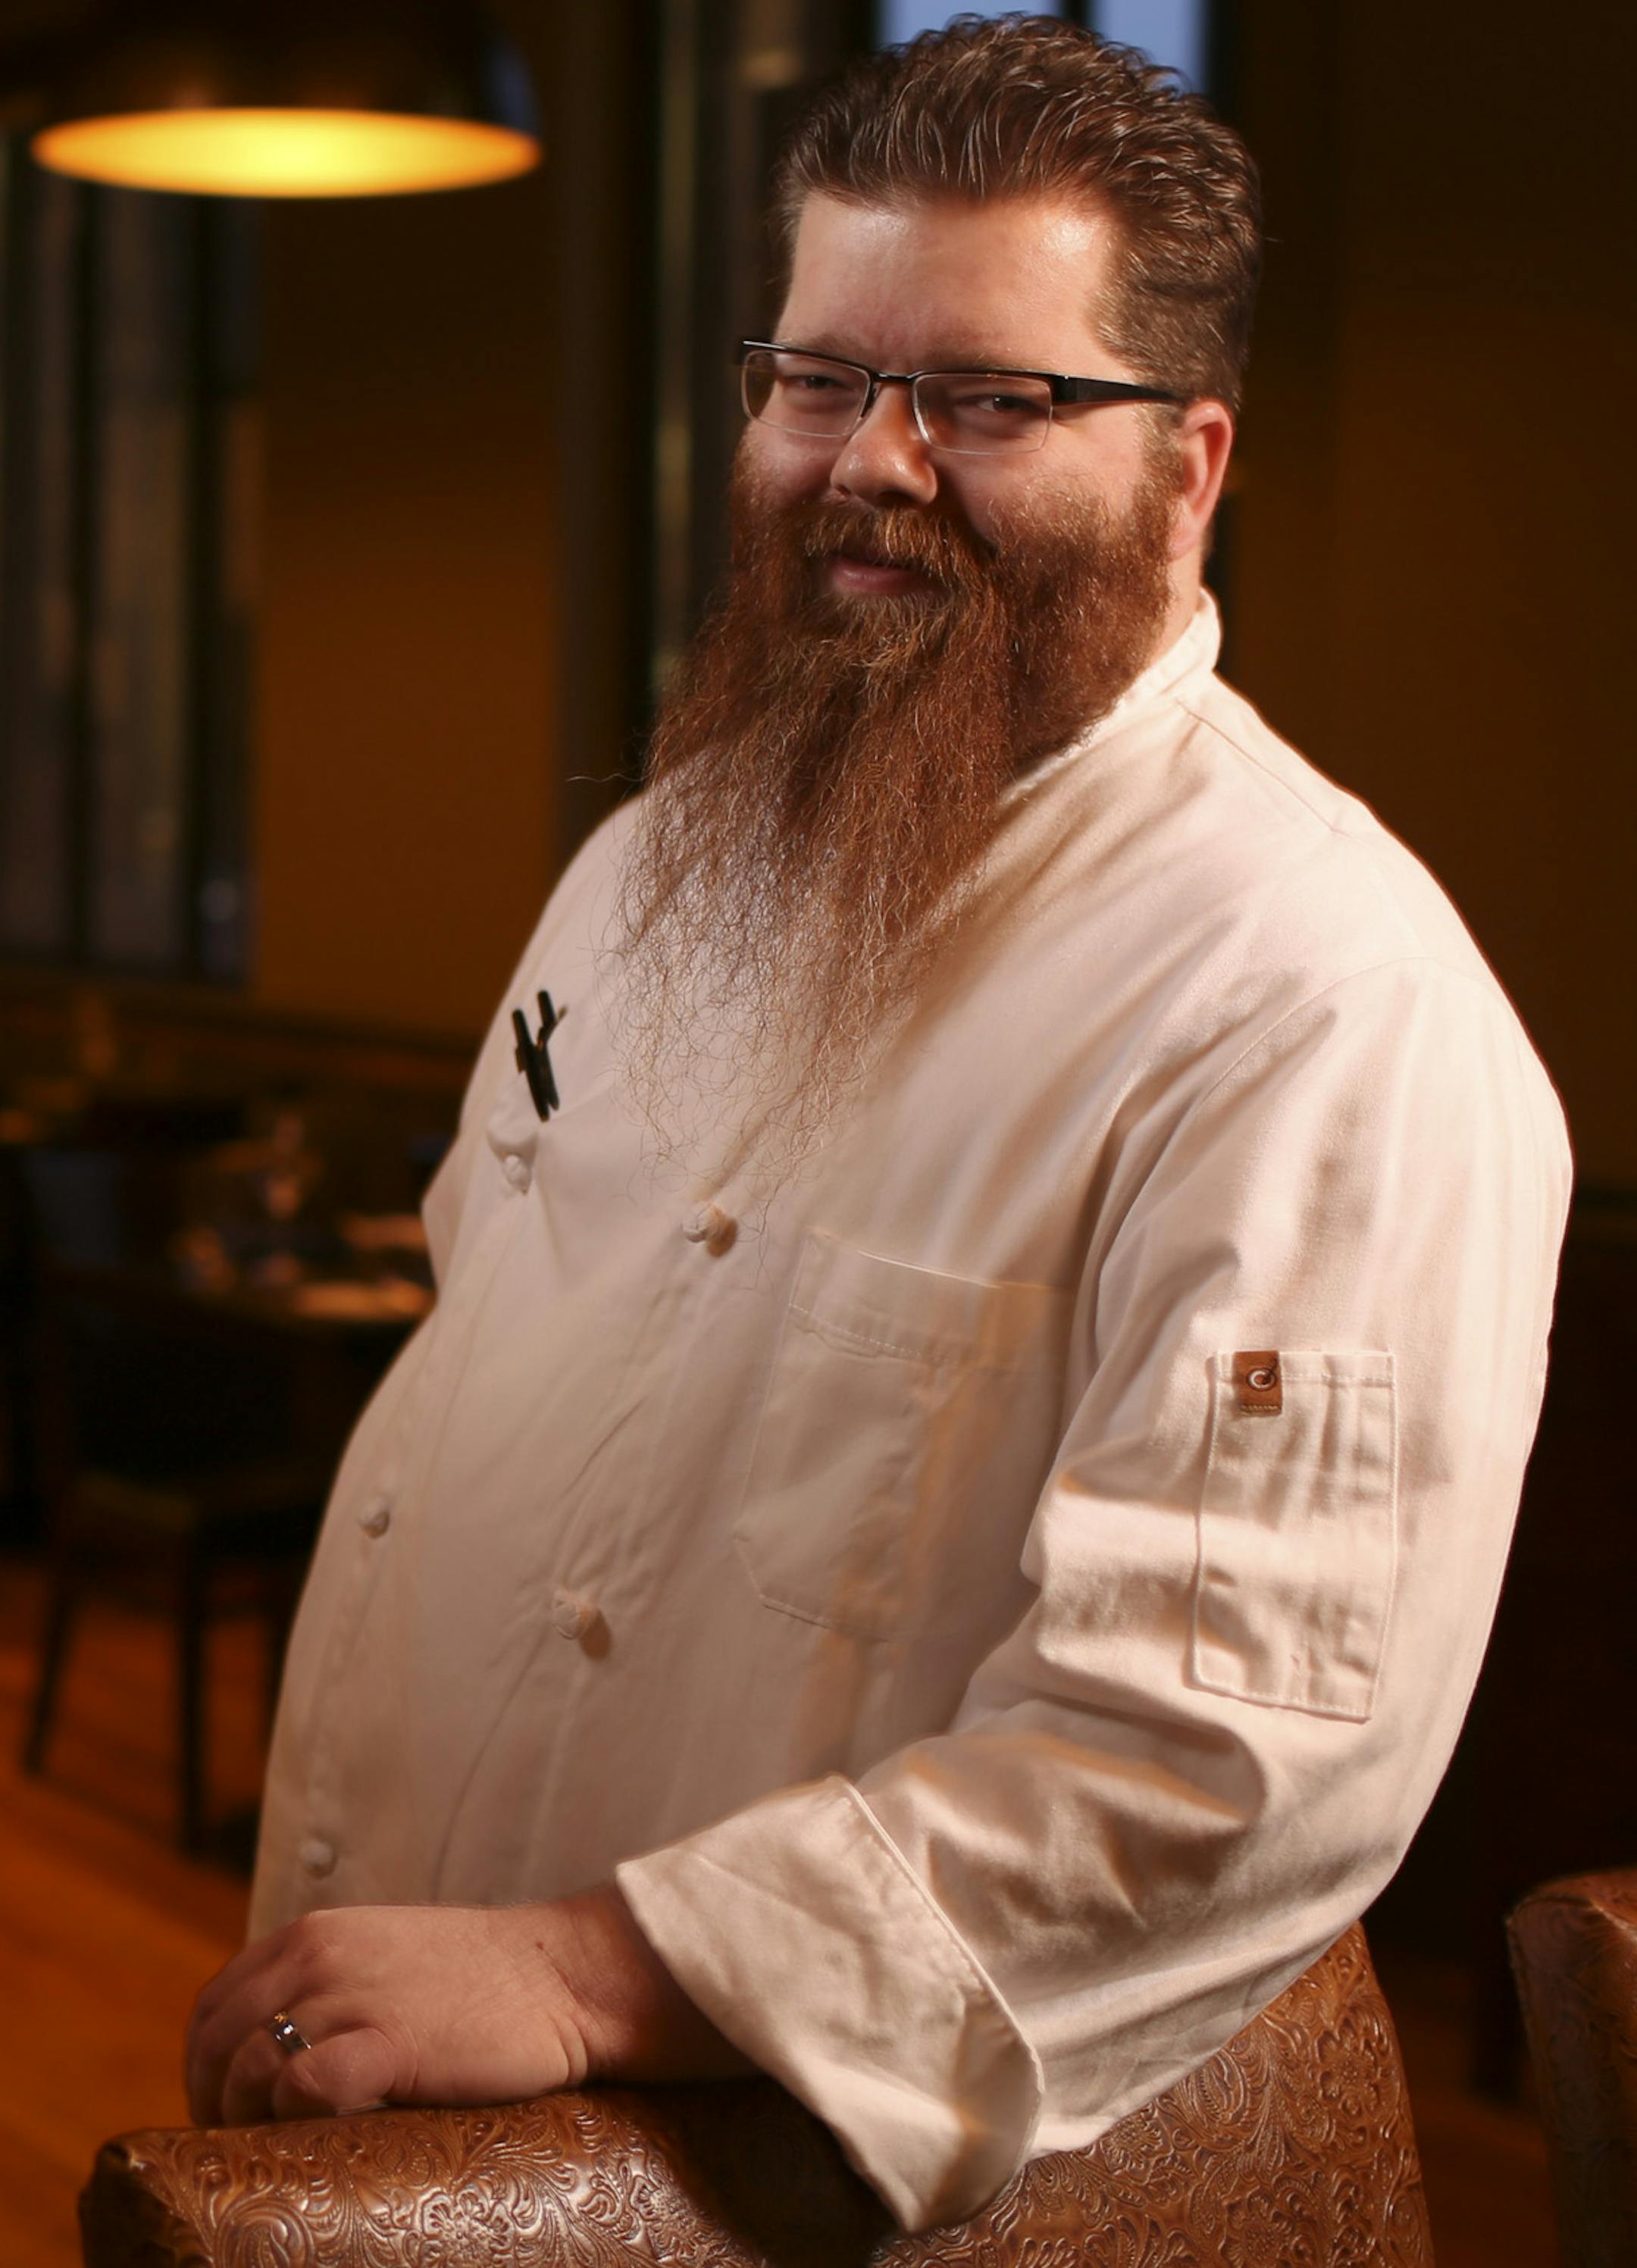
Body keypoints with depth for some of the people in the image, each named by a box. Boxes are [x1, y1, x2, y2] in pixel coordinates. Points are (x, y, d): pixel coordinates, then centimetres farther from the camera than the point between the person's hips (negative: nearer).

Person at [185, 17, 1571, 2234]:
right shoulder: (666, 854, 7)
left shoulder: (1332, 1010, -21)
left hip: (813, 2180, -7)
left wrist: (589, 1972, -31)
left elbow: (1243, 1739, -28)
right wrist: (312, 1970, 10)